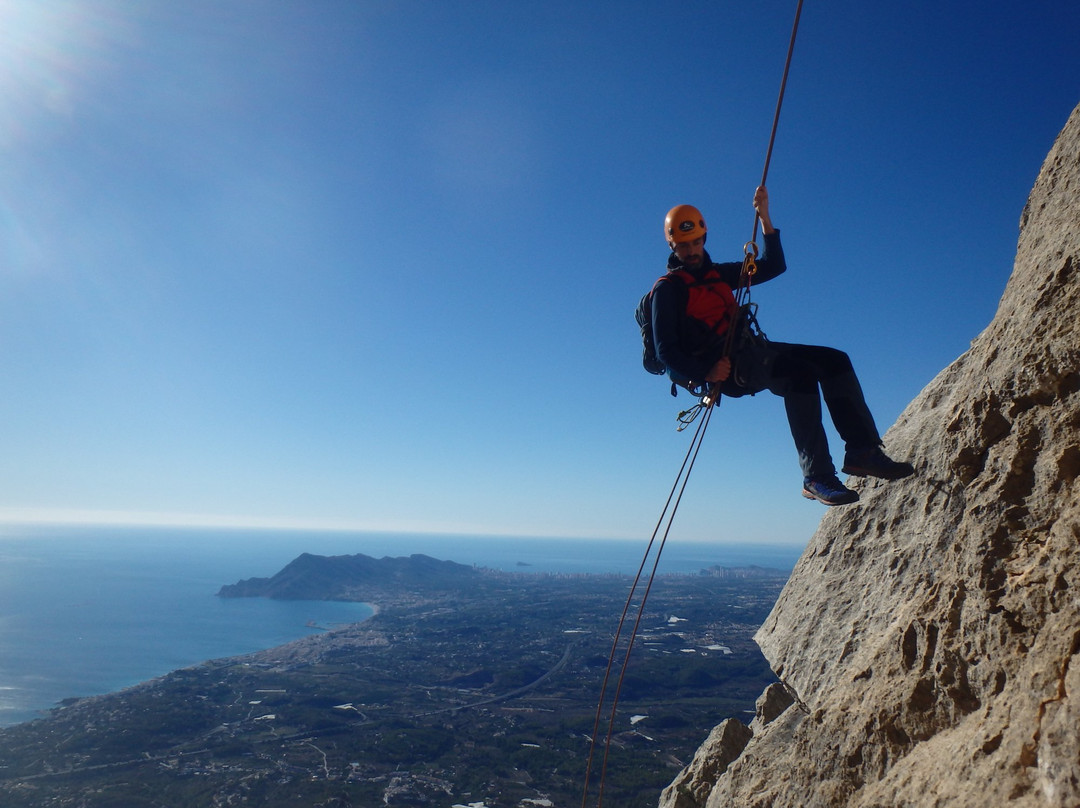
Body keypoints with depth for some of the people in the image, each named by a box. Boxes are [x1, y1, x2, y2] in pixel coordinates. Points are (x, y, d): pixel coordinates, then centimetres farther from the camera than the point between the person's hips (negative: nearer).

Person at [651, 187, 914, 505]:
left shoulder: (718, 273, 21)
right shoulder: (667, 289, -1)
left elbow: (773, 266, 24)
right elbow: (666, 352, -10)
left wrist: (765, 219, 13)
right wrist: (705, 372, -24)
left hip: (748, 352, 8)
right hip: (724, 368, -8)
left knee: (834, 360, -6)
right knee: (800, 372, -29)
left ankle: (862, 450, -12)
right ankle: (817, 477, -31)